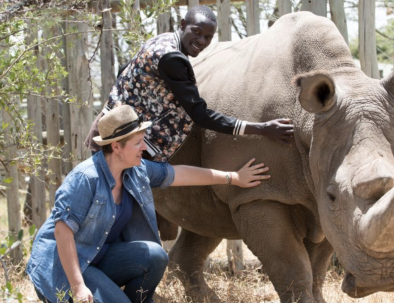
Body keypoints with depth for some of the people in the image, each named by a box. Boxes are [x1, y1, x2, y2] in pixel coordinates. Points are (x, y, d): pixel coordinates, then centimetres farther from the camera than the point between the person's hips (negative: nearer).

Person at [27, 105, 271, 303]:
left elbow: (179, 174, 11)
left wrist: (233, 178, 17)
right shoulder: (85, 178, -25)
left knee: (154, 256, -15)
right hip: (62, 263, -8)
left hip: (100, 259, 8)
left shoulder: (136, 171, -1)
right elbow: (63, 231, -26)